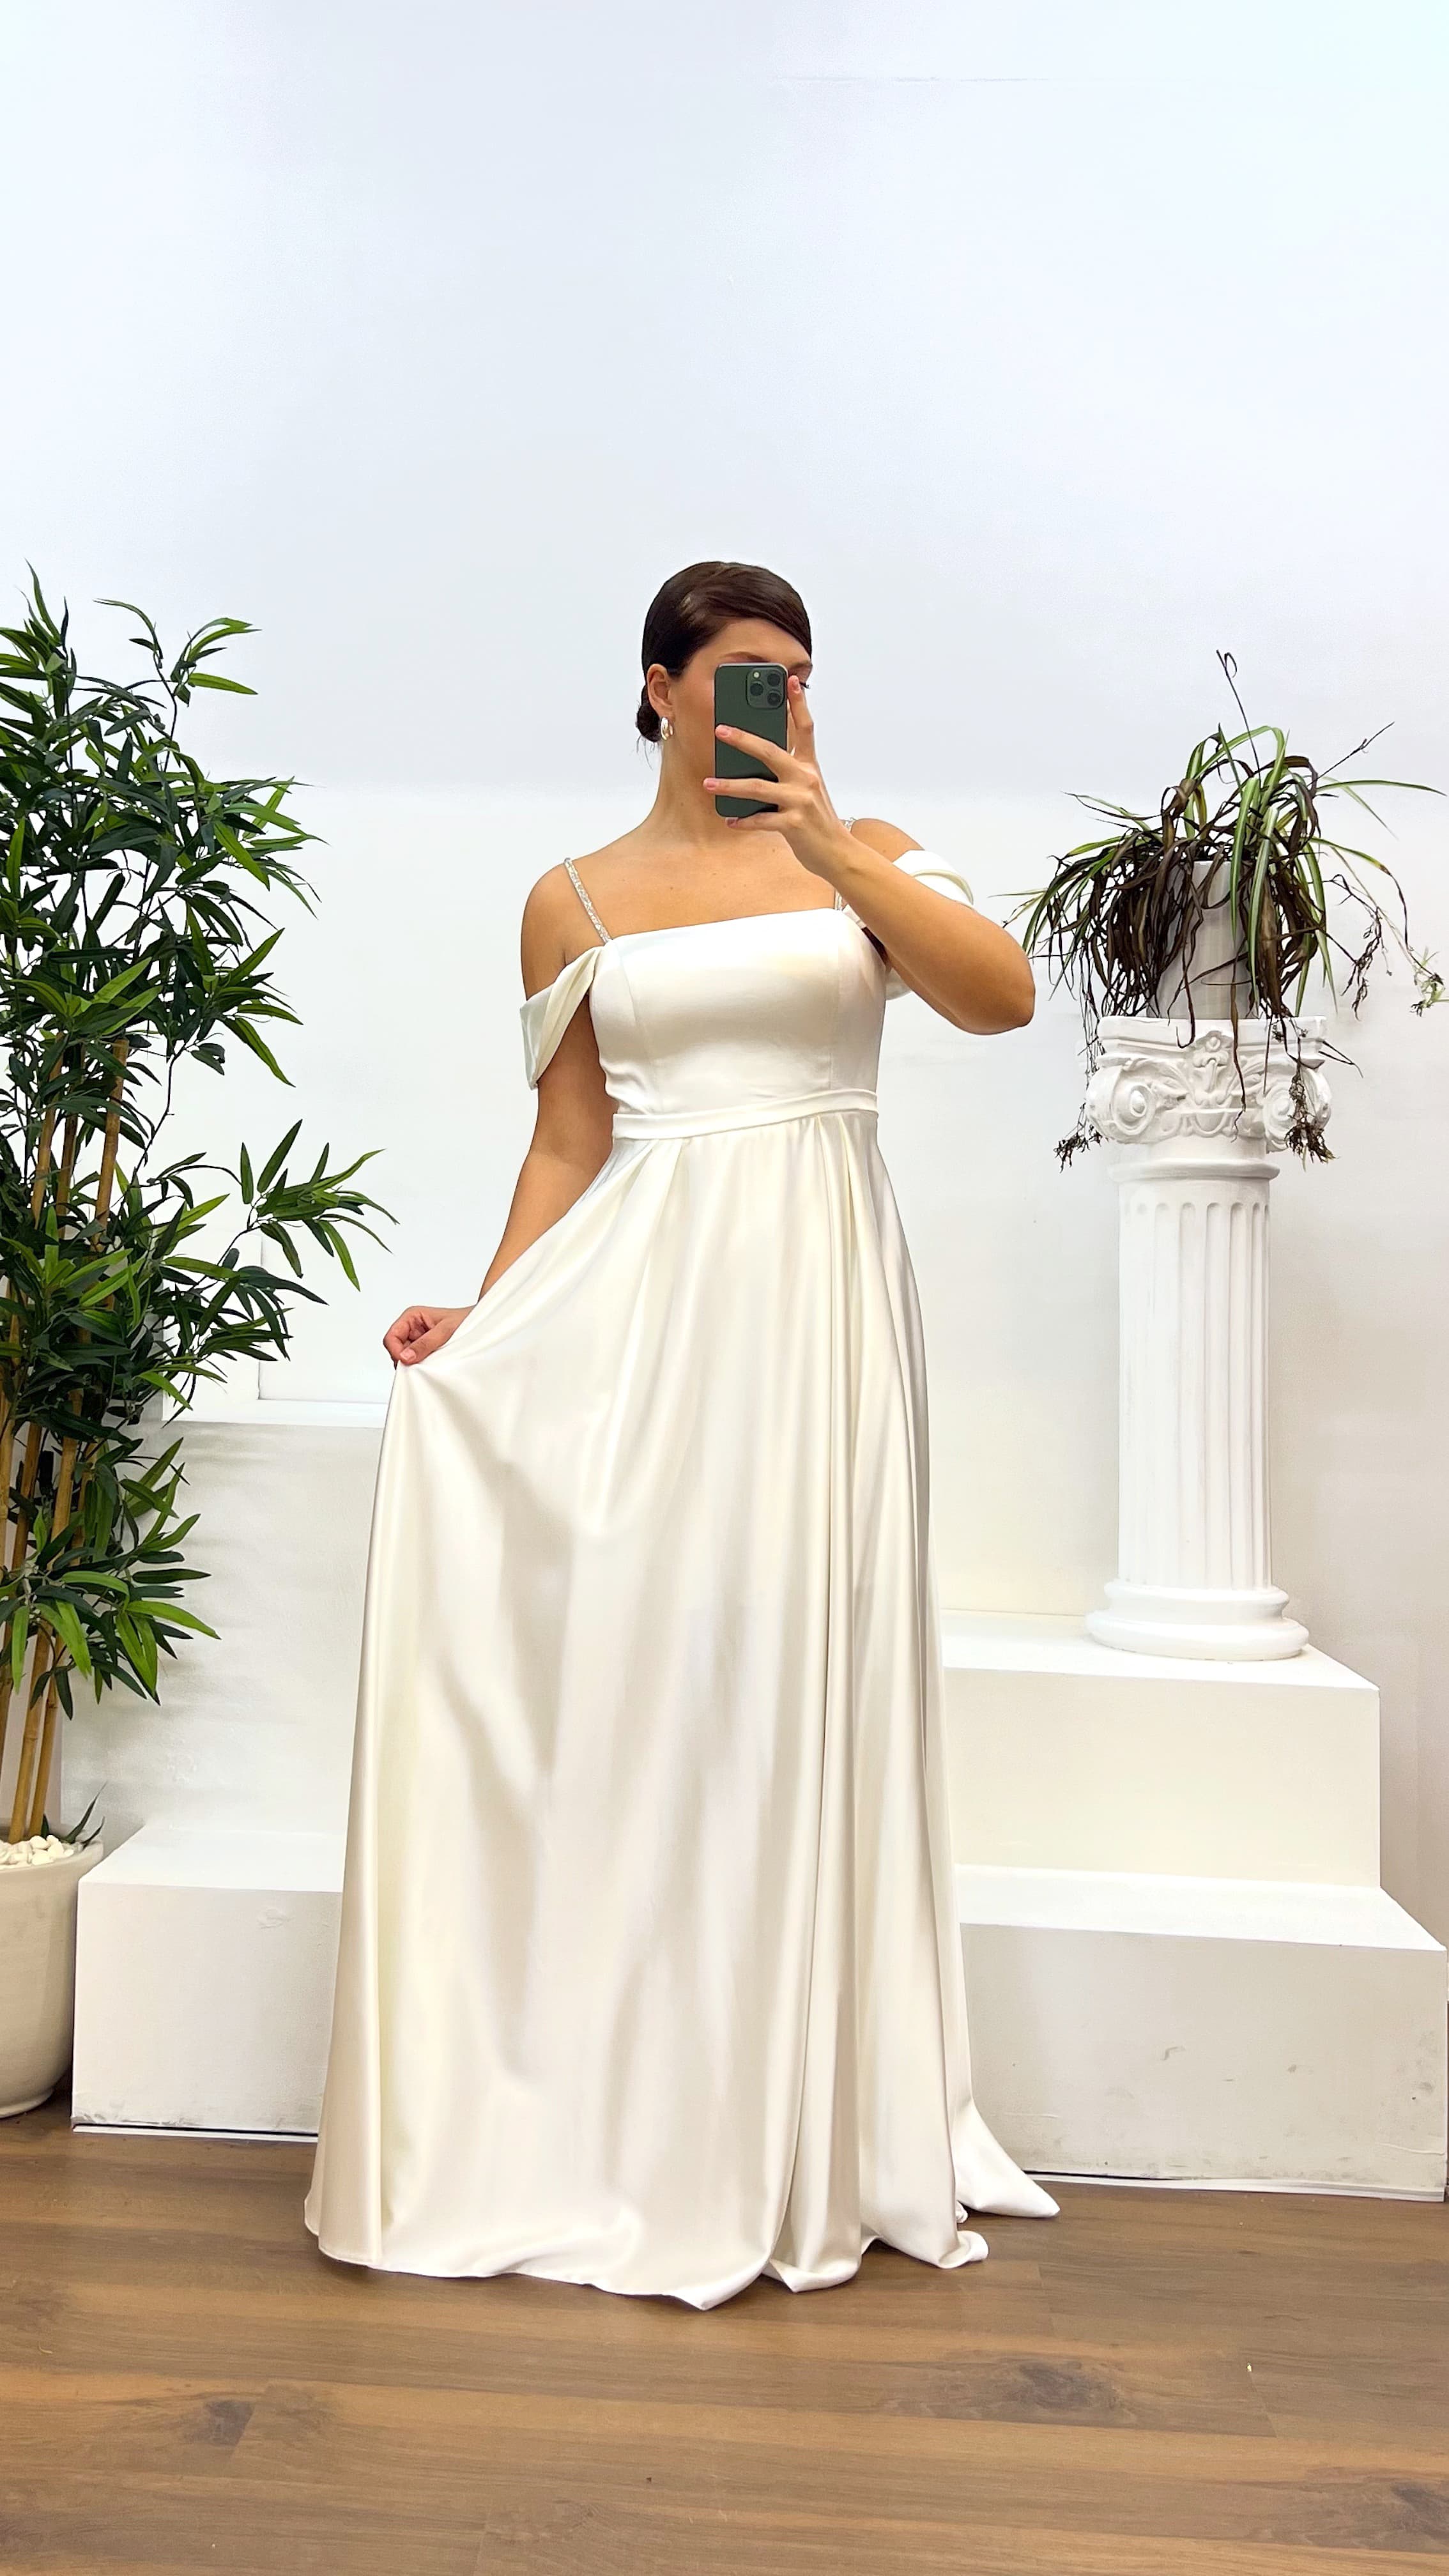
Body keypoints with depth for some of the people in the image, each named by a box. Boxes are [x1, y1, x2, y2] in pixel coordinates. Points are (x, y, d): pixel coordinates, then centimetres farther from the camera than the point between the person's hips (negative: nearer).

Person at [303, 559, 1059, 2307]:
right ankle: (608, 2116, 16)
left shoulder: (865, 856, 11)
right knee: (626, 1661, -1)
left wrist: (835, 854, -17)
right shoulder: (575, 903, 11)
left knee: (800, 1664, 2)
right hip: (640, 1302, 0)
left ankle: (802, 2129, 18)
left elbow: (1002, 997, -7)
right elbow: (568, 1145, 9)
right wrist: (485, 1321, -2)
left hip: (819, 1292, 0)